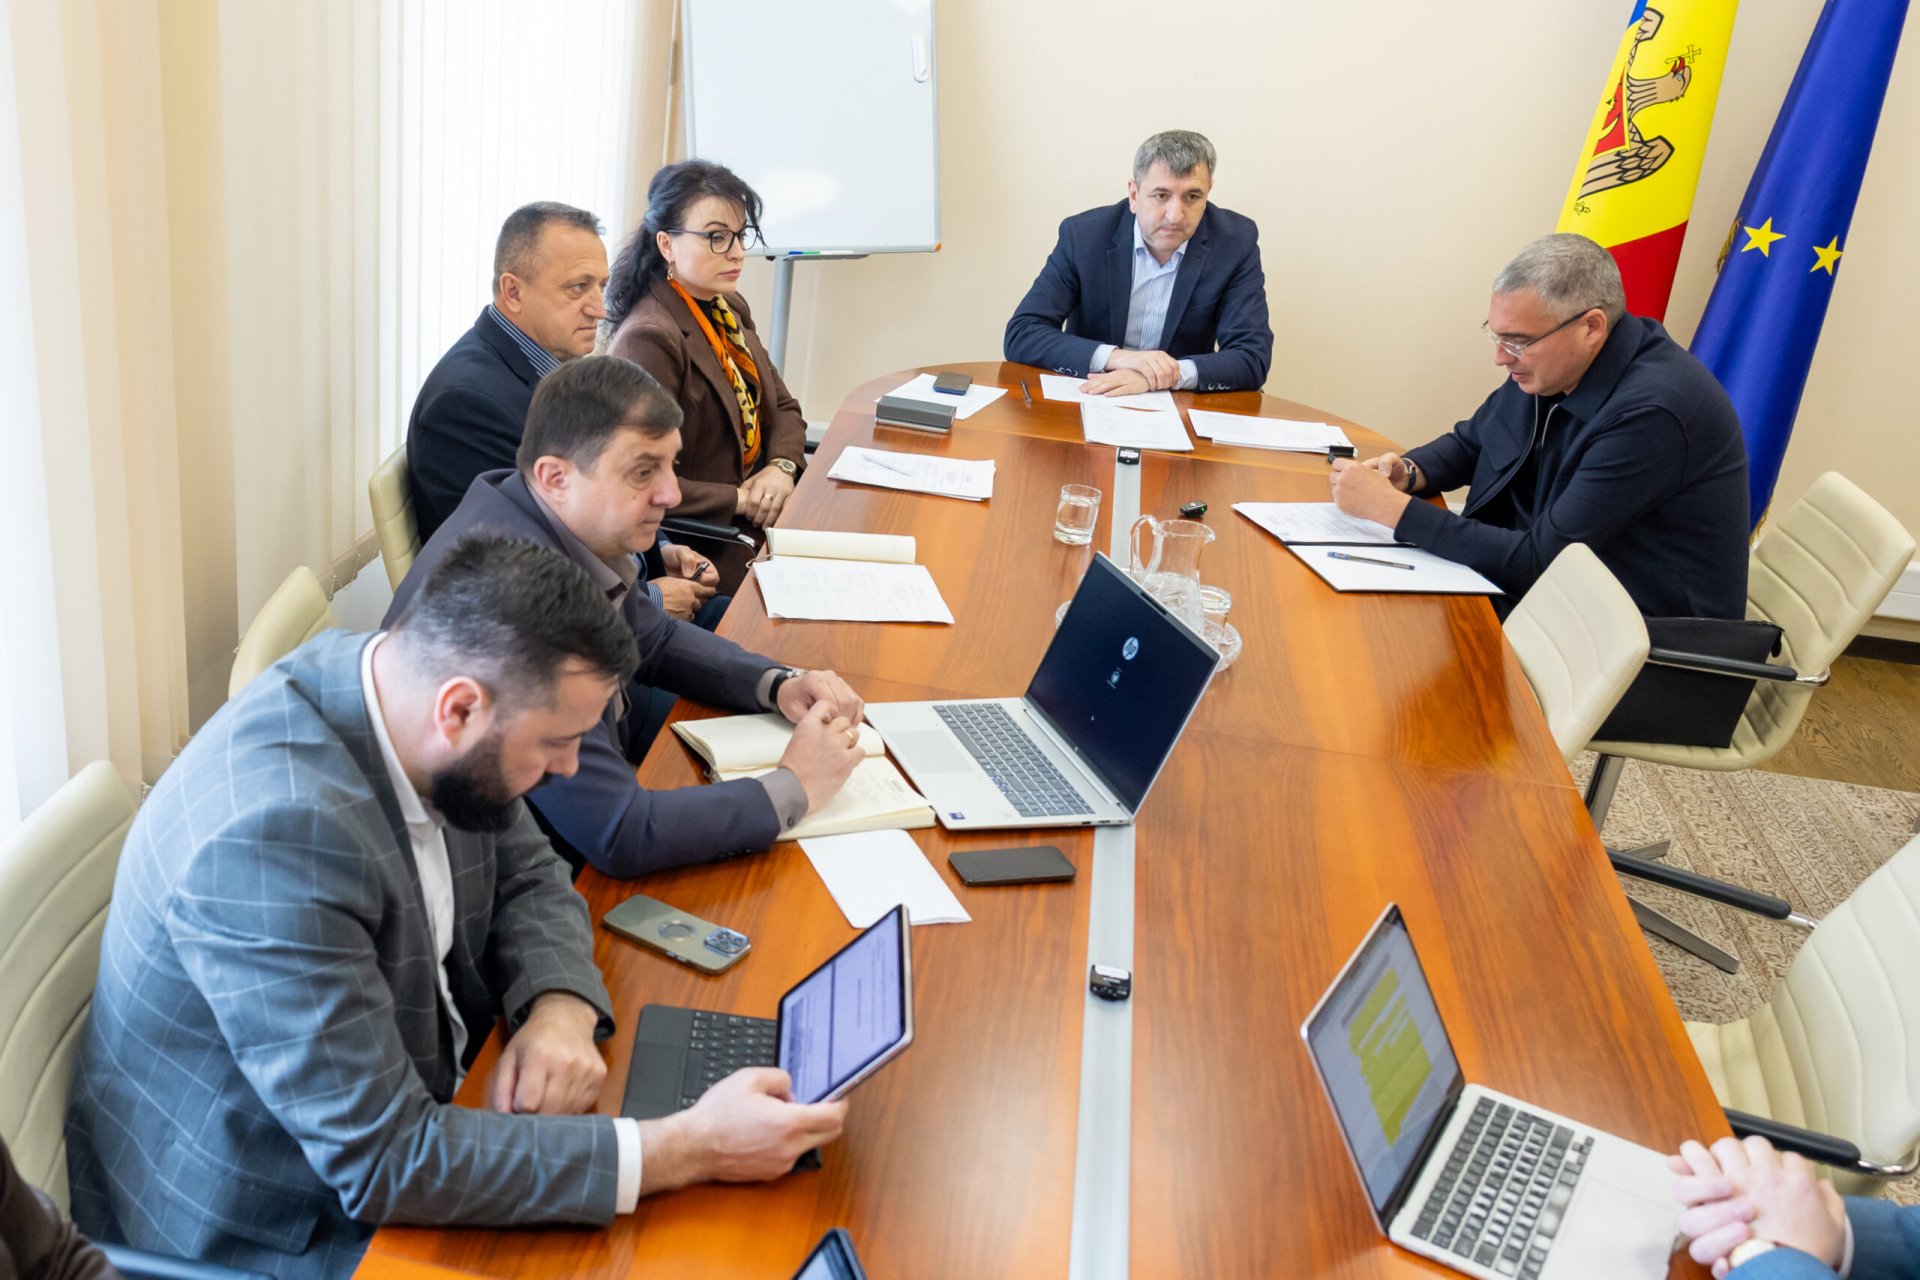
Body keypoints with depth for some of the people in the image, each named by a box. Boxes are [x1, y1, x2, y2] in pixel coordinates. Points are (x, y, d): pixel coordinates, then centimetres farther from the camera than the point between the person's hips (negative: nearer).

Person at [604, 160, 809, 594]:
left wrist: (782, 467, -4)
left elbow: (783, 407, 18)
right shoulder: (648, 339, -18)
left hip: (755, 517, 8)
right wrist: (740, 499, -18)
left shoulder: (730, 309, 10)